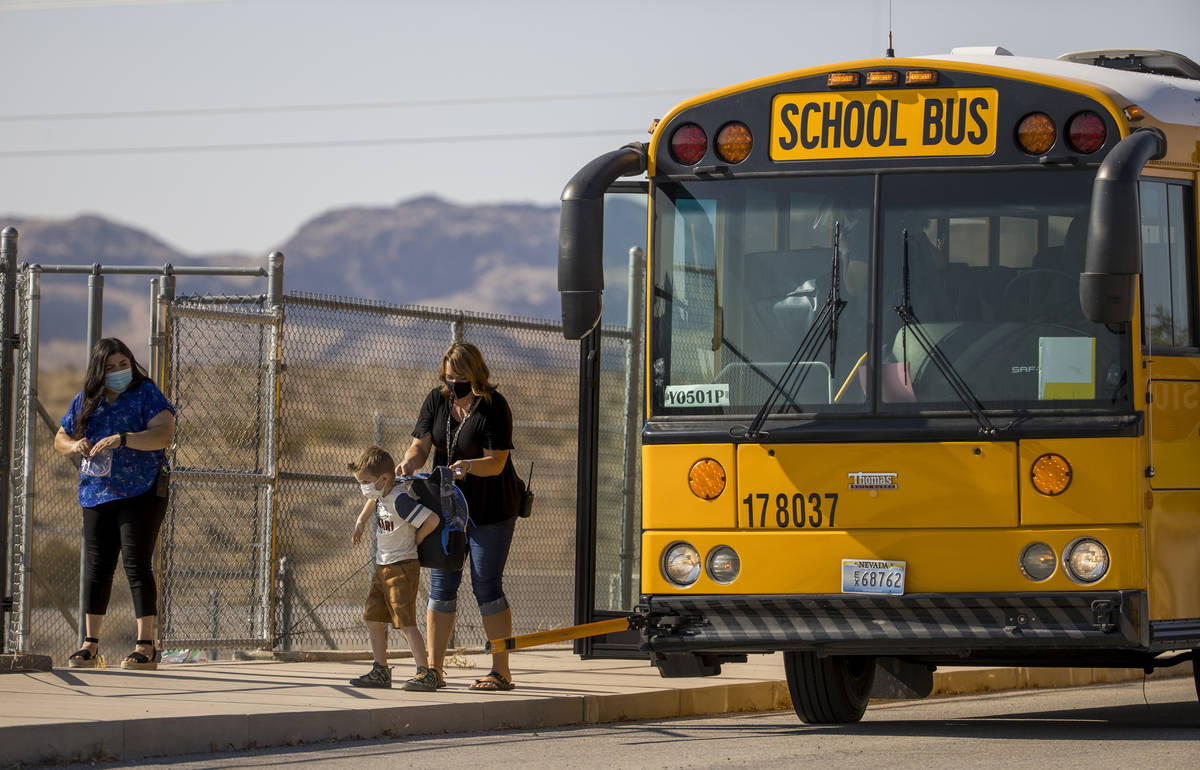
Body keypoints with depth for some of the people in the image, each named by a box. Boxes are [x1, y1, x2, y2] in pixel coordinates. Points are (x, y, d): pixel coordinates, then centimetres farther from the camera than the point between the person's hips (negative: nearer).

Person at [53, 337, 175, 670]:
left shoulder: (146, 394, -2)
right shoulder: (85, 400, 13)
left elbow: (164, 434, -15)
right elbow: (60, 438, 21)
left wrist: (121, 439, -25)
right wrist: (74, 445, -3)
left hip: (140, 494, -5)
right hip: (96, 493, 5)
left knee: (137, 565, -9)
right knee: (96, 567, 5)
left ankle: (146, 646, -8)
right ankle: (90, 646, 9)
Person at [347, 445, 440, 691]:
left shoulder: (400, 500, -22)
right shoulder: (381, 495, 7)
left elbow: (432, 519, -29)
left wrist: (416, 539, -13)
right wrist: (361, 521, 18)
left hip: (402, 567, -10)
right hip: (383, 568, 10)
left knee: (405, 622, -13)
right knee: (373, 618, 11)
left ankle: (426, 673, -13)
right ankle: (381, 672, 19)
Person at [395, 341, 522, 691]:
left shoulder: (493, 407, -14)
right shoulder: (437, 400, 2)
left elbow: (496, 462, -19)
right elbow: (421, 444, 1)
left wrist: (468, 465, -37)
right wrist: (409, 462, -20)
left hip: (490, 510, -5)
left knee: (487, 587, -5)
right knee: (441, 584, 3)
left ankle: (501, 672, 2)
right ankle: (433, 669, 7)